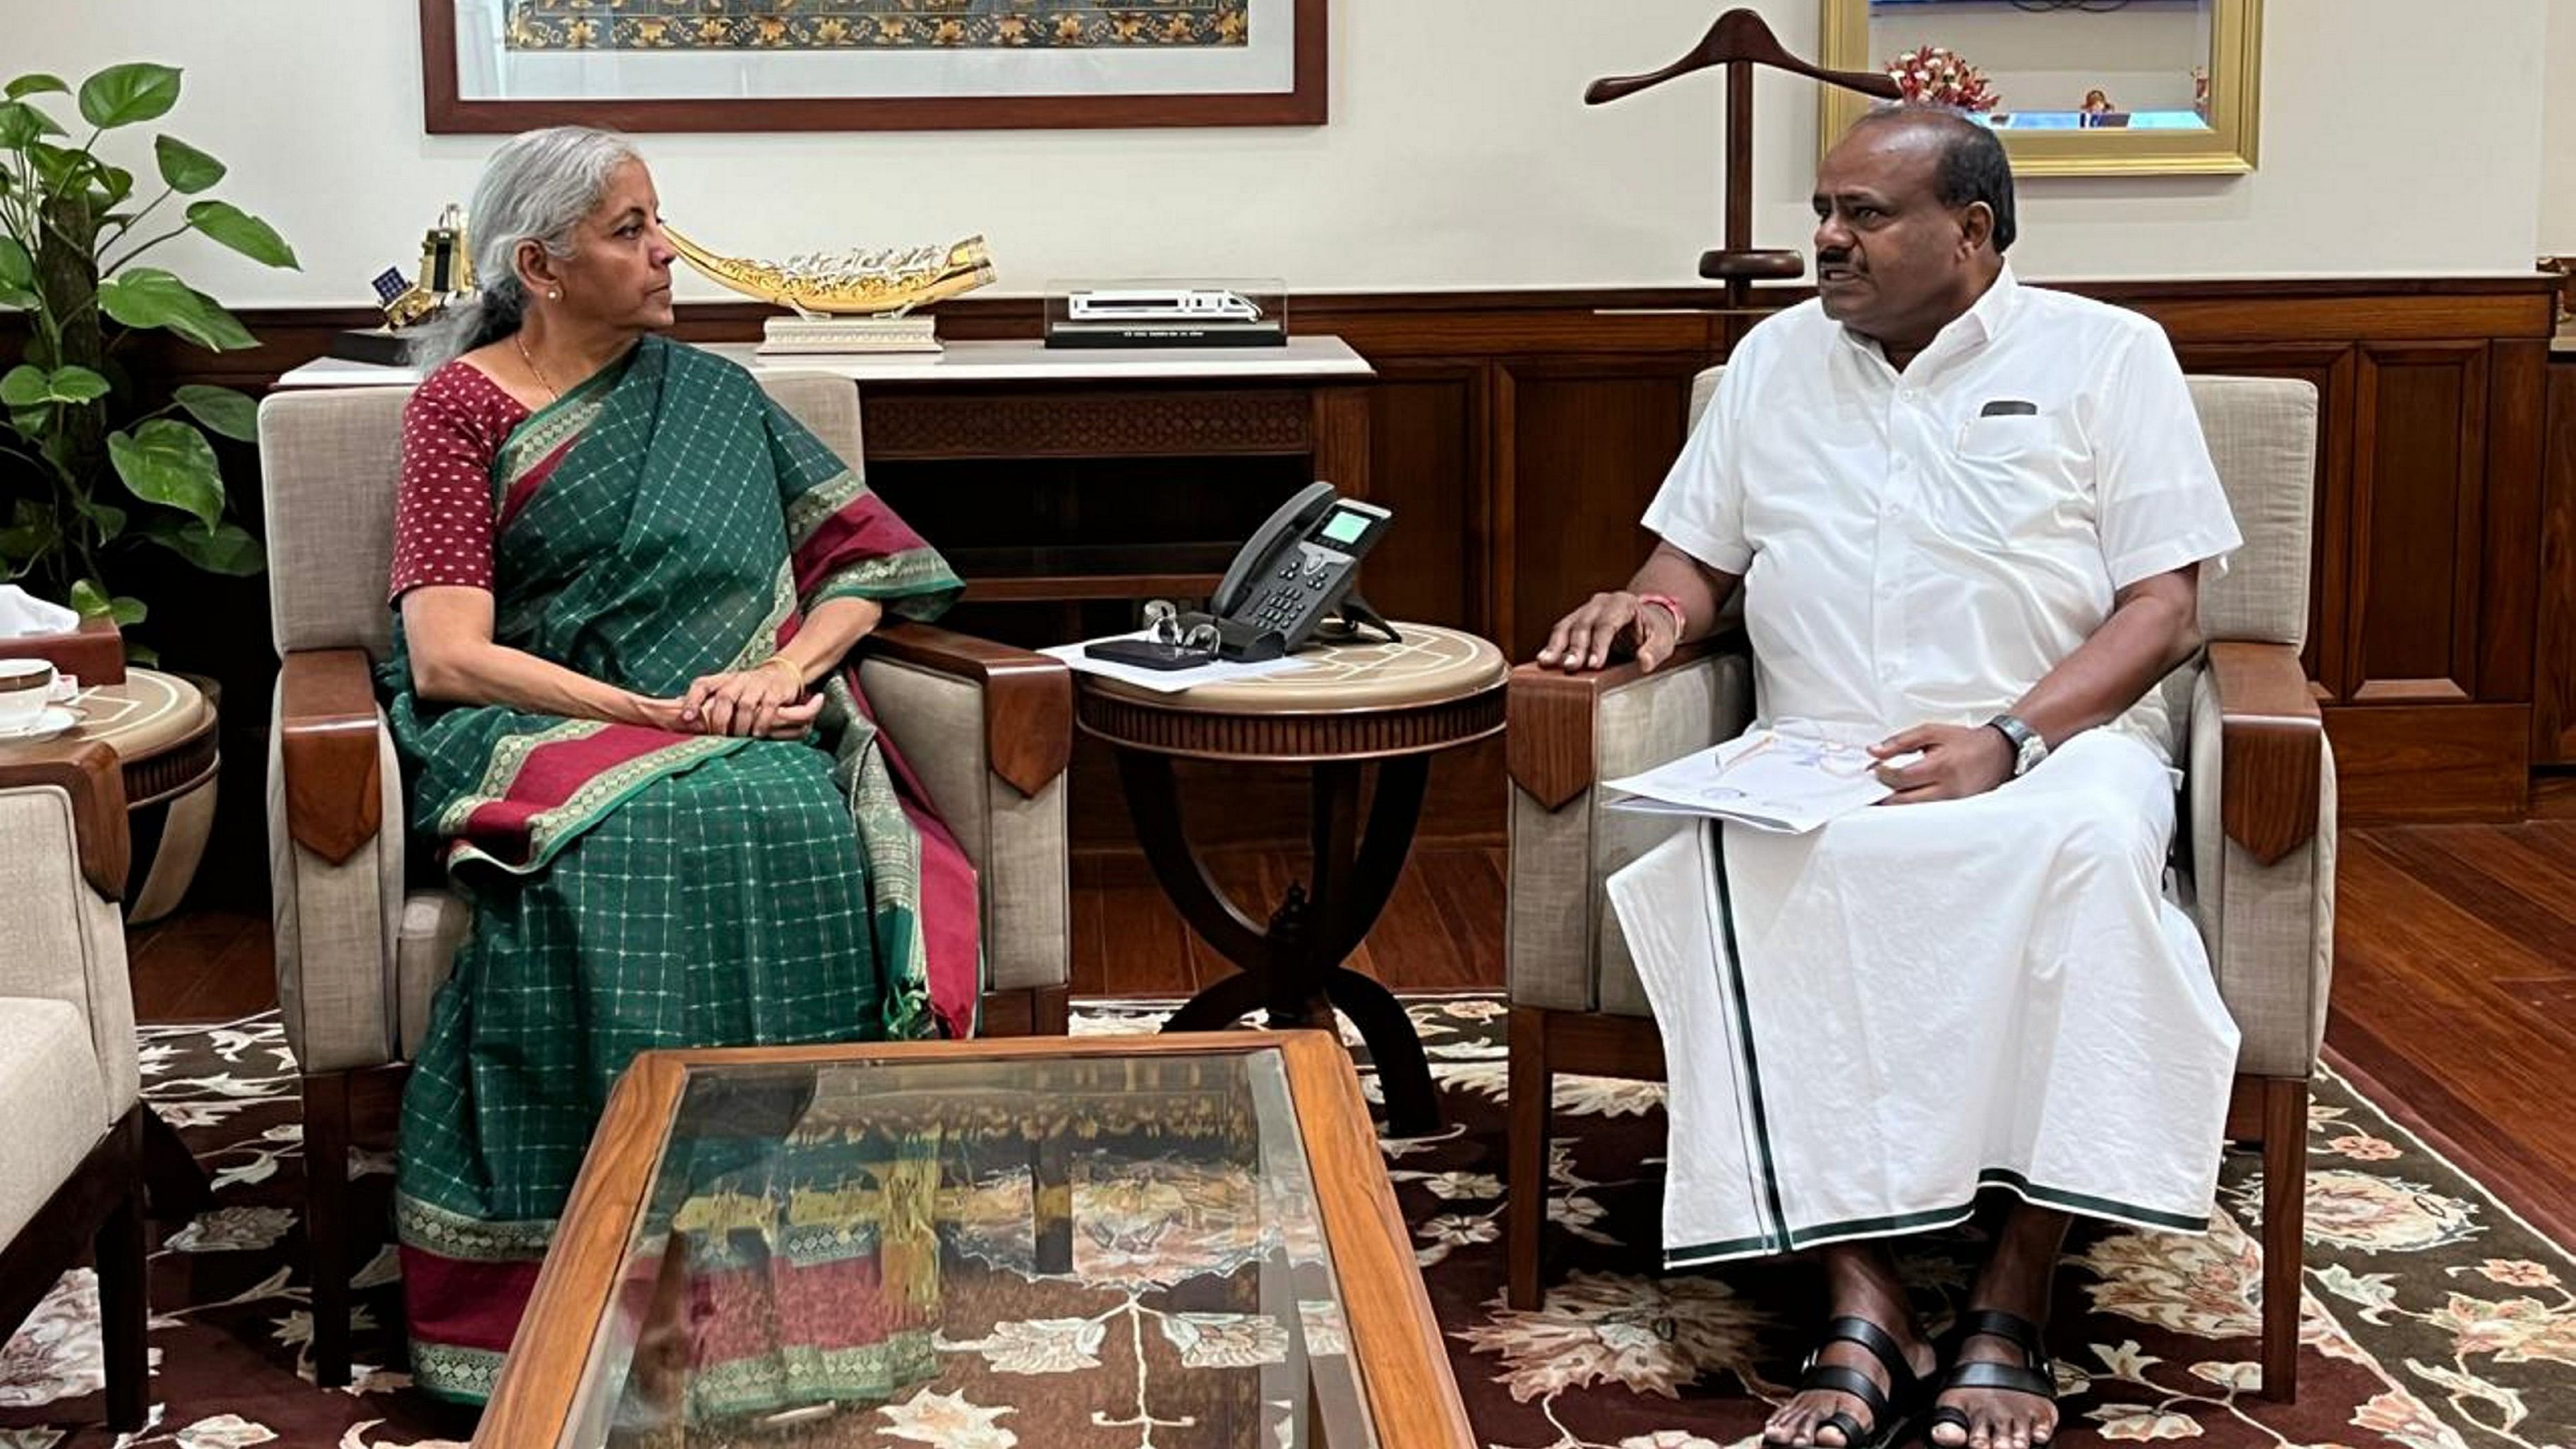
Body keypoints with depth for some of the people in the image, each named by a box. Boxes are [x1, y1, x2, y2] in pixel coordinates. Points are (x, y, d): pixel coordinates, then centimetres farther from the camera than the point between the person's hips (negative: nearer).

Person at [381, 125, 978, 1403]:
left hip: (739, 737, 3)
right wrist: (657, 714, -15)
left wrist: (784, 668, -8)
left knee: (798, 826, -34)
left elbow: (868, 557, 14)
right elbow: (447, 657, -5)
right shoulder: (463, 405, 6)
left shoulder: (709, 397, 18)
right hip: (542, 745, -3)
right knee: (640, 847, -38)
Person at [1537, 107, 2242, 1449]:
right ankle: (1860, 1304, -34)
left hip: (2051, 745, -2)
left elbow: (2164, 607, 0)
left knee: (2089, 842, -39)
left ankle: (2011, 1305, -32)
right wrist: (1652, 605, -2)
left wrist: (2007, 740, -15)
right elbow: (1698, 557, 24)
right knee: (1745, 871, -34)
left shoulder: (2106, 354, 8)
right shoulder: (1777, 358, 20)